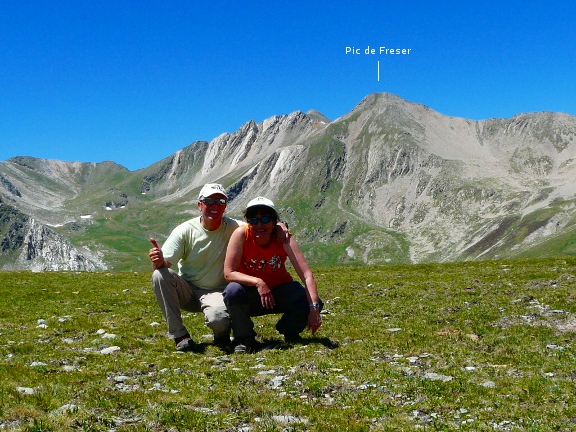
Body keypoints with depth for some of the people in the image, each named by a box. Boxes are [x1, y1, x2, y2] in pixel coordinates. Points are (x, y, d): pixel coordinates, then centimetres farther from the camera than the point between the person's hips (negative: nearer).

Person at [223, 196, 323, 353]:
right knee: (233, 291, -34)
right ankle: (244, 339, -7)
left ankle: (290, 333, 11)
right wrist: (257, 282, -37)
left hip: (280, 290, 1)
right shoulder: (241, 234, -21)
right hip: (250, 294, -1)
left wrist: (314, 308, -38)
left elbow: (307, 276, -26)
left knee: (313, 302, -23)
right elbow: (229, 273, -23)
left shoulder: (284, 238, -19)